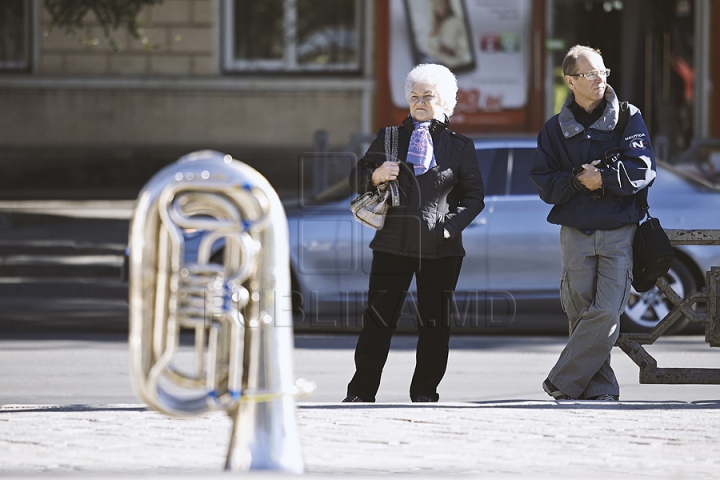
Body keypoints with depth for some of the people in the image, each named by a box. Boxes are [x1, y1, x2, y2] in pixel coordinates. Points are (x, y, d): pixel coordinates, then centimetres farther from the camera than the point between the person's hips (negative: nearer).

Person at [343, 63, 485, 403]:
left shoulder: (460, 147, 10)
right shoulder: (388, 139, 12)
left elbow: (474, 196, 9)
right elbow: (356, 180, 14)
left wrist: (452, 224, -8)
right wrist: (375, 176, -9)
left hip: (440, 248, 0)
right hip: (393, 244, 0)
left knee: (435, 323, 2)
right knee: (378, 319, -3)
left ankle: (425, 391, 12)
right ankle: (361, 391, 1)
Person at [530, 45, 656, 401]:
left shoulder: (628, 119, 5)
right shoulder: (555, 129, 9)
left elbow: (643, 170, -4)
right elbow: (544, 184, 4)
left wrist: (603, 178, -13)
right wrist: (578, 179, -12)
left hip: (619, 234, -2)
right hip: (576, 234, 2)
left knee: (607, 314, -14)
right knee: (581, 315, -2)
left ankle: (561, 384, -9)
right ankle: (599, 389, 5)